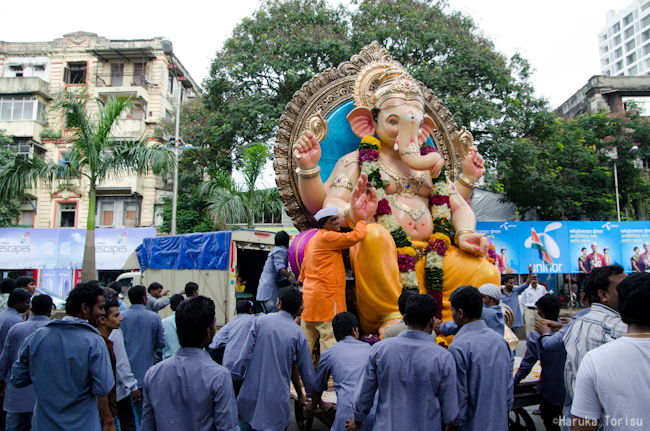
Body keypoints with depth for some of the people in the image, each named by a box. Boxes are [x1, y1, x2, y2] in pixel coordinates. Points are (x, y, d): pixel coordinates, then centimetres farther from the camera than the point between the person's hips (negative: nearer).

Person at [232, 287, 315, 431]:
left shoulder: (261, 320, -2)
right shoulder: (298, 334, 1)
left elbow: (246, 353, -4)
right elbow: (307, 371, 7)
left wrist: (235, 376, 8)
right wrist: (315, 399, 21)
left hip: (251, 391, 0)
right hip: (277, 397, 0)